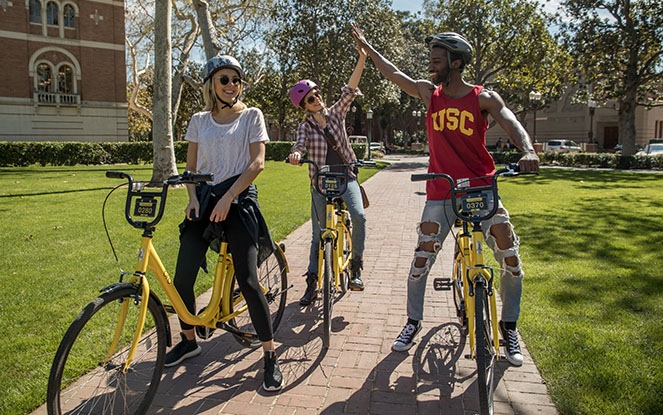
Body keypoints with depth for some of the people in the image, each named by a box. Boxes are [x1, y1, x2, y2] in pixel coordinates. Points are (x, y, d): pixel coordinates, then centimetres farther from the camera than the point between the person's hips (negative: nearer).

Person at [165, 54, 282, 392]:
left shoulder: (251, 116, 2)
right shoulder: (199, 121, 11)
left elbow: (257, 163, -8)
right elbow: (190, 167, 14)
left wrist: (227, 198, -17)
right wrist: (193, 198, -4)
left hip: (238, 200, -4)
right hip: (204, 201, 4)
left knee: (247, 282, -11)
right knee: (182, 279, 1)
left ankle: (271, 357, 3)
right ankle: (189, 341, 27)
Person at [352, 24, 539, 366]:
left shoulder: (484, 99, -3)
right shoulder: (429, 93, 4)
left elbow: (511, 124, -17)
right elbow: (393, 73, 13)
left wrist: (527, 150, -38)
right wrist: (365, 45, 22)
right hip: (441, 192, 1)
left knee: (511, 258, -4)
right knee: (421, 258, -1)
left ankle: (509, 327, 16)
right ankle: (413, 322, 20)